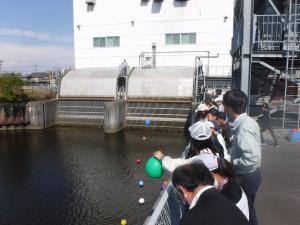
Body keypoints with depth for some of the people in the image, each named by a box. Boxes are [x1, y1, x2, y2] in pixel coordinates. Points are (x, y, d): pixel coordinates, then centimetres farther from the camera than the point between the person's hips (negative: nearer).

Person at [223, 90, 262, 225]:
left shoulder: (243, 128, -29)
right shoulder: (246, 121, 0)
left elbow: (253, 158, -36)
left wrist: (232, 163, -23)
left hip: (246, 177, -9)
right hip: (249, 174, 9)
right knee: (247, 209, 26)